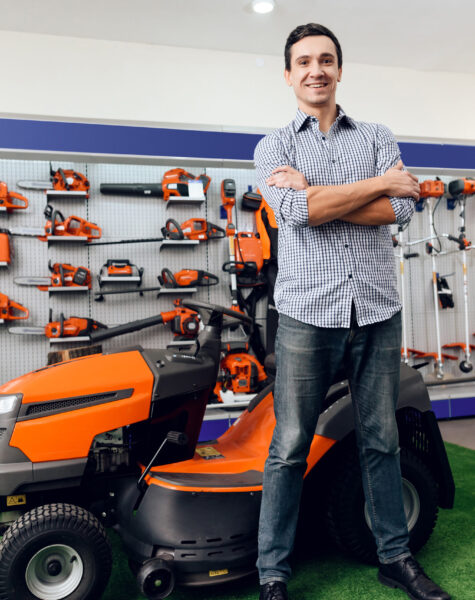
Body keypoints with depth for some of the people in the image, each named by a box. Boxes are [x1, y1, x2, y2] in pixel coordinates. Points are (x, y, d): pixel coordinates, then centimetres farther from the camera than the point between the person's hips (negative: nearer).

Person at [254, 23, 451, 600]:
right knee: (289, 449, 4)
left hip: (378, 310, 3)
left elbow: (400, 208, -5)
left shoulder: (378, 137, 13)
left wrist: (315, 193, -10)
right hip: (308, 313, -2)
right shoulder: (273, 145, 8)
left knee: (381, 441, 14)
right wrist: (380, 182, -6)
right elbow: (296, 212, -13)